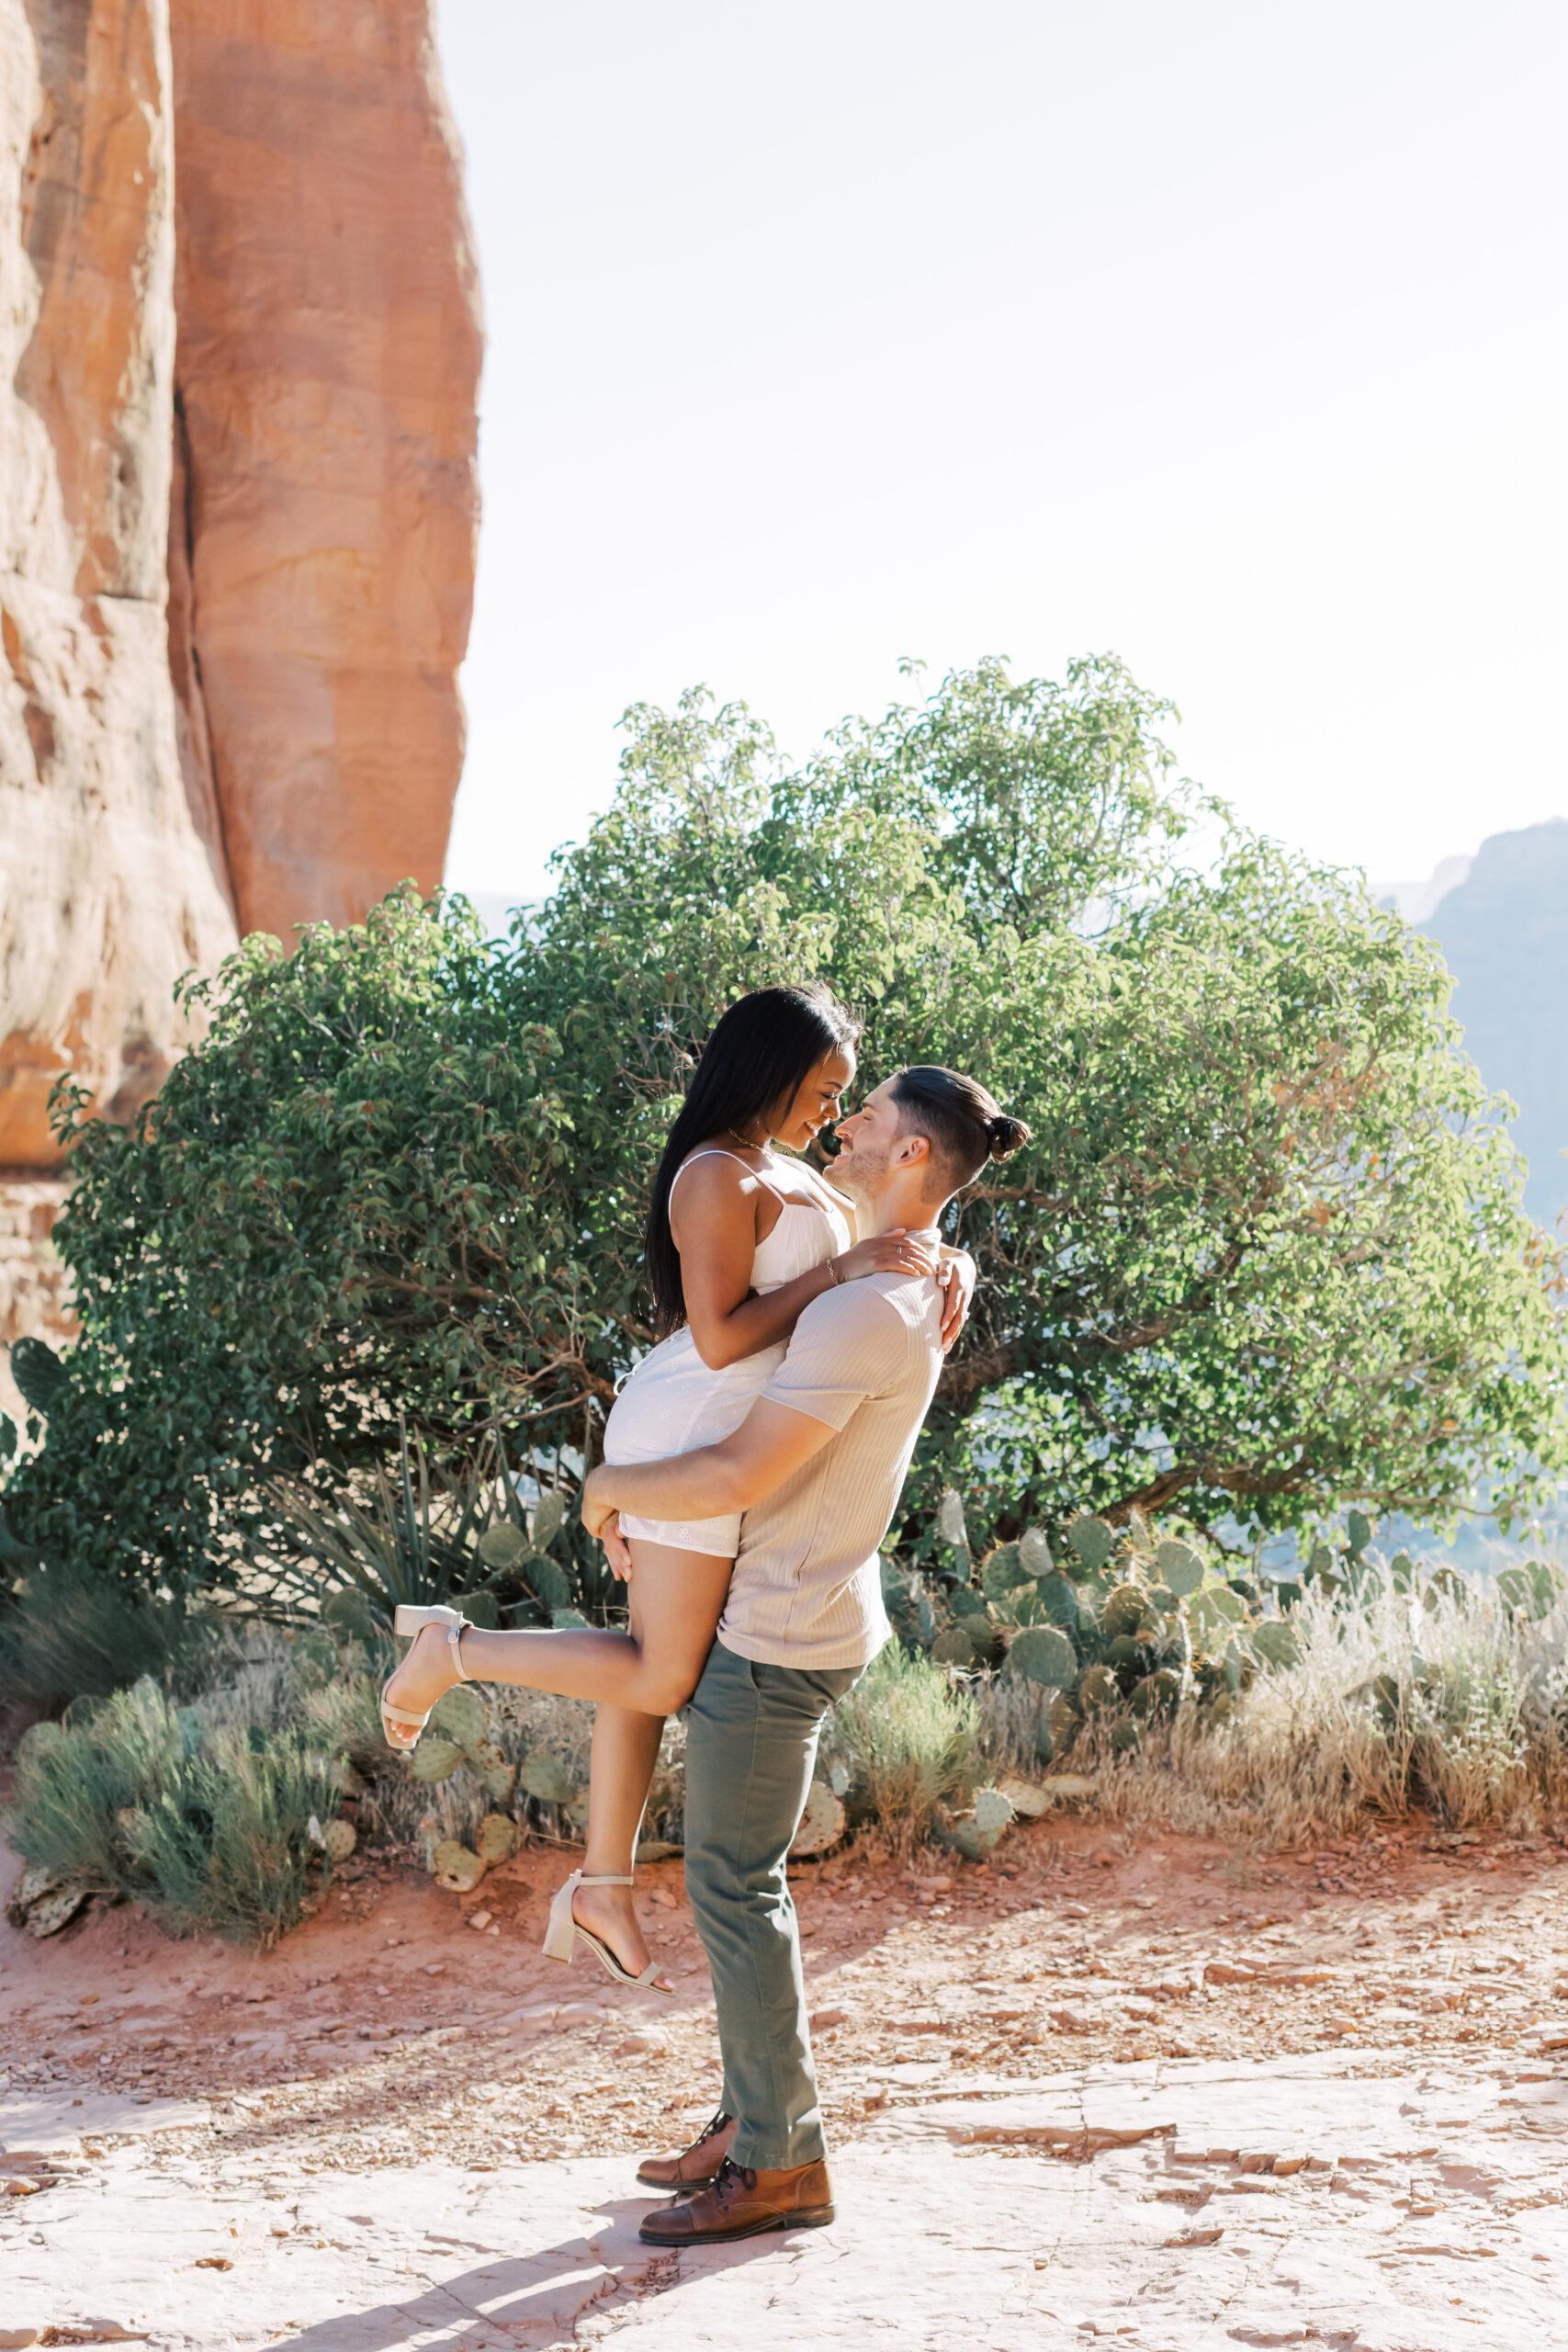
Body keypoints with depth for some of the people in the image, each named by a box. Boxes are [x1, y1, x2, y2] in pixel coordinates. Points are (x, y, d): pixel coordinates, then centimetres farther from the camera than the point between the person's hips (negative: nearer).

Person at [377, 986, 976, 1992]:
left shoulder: (793, 1180, 18)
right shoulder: (719, 1178, -13)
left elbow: (893, 1241, 19)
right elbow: (721, 1337, -19)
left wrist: (950, 1265, -3)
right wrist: (838, 1271, -19)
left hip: (723, 1442, 10)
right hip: (692, 1431, -10)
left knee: (653, 1662, 13)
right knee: (661, 1677, -6)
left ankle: (604, 1885, 20)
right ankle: (454, 1651, 3)